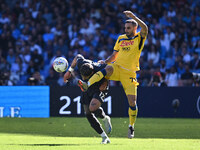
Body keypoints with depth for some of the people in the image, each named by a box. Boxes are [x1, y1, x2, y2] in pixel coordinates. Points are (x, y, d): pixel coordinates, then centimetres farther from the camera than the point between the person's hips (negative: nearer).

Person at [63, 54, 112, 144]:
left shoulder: (100, 69, -37)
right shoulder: (80, 63, -27)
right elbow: (78, 57, -1)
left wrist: (105, 83, -20)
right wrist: (69, 71, 3)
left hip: (99, 89, -5)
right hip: (87, 89, 5)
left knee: (92, 108, -30)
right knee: (88, 113, -3)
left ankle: (105, 118, 4)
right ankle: (104, 137, 7)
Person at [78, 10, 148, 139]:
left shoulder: (139, 38, 1)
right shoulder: (121, 38, 14)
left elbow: (145, 28, -21)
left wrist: (133, 17, -26)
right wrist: (105, 61, 3)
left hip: (129, 73, -2)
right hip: (117, 68, 2)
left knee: (132, 102, -7)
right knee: (107, 69, -35)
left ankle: (131, 127, 12)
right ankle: (87, 84, -51)